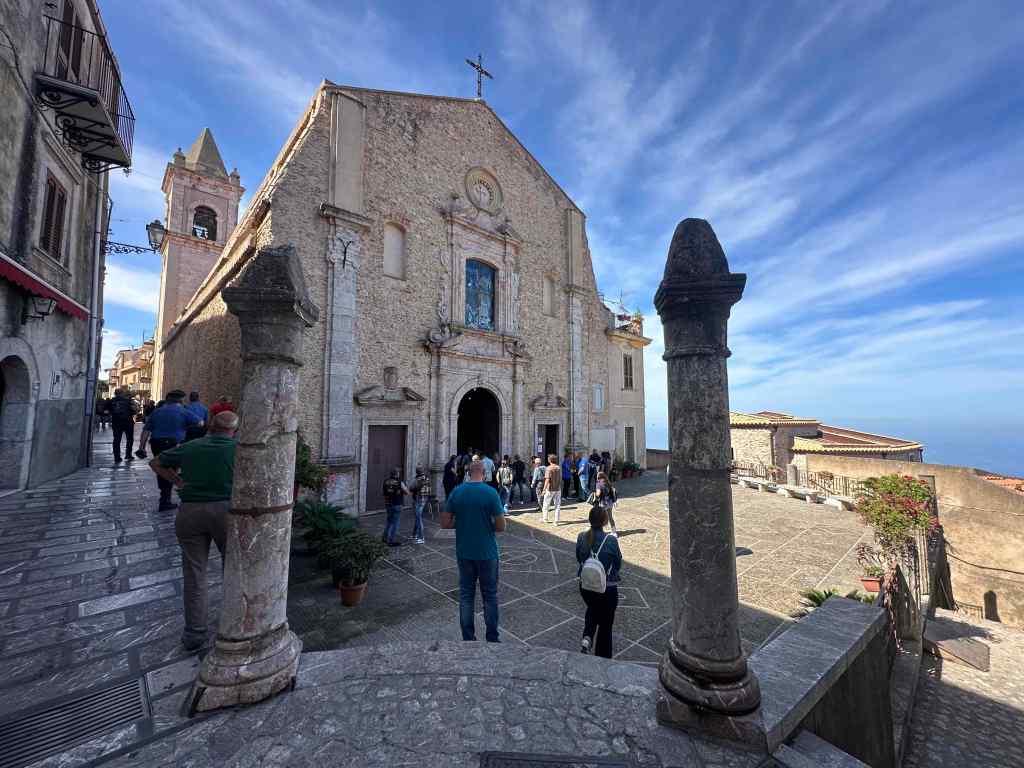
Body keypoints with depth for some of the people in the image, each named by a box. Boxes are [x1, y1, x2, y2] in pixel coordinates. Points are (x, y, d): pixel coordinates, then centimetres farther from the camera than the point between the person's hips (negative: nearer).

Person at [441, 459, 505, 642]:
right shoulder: (490, 492, -14)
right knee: (490, 596, 13)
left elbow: (445, 523, -1)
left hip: (464, 552, 3)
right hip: (487, 552, -2)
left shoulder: (457, 492, -4)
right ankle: (492, 638, 21)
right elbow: (501, 526, -13)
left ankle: (468, 637, 24)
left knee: (466, 595, 15)